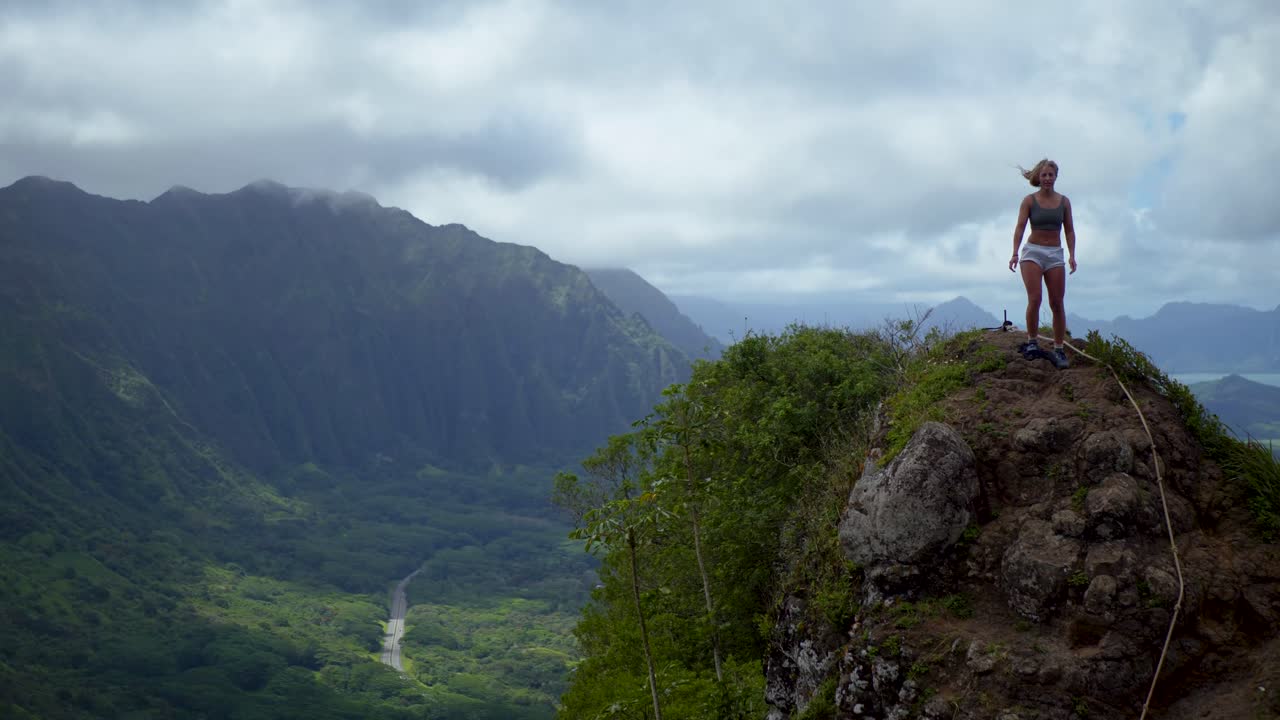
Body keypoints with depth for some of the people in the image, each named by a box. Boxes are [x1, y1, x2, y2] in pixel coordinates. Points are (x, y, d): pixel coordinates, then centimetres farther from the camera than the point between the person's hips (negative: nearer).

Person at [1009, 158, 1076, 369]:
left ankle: (1059, 350, 2)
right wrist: (1015, 253, -19)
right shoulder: (1029, 201, 0)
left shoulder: (1064, 201, 8)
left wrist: (1072, 255, -6)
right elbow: (1020, 227, -7)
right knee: (1034, 298, -16)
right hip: (1033, 251, -2)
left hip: (1055, 254, 2)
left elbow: (1069, 230, 7)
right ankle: (1032, 342, -4)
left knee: (1057, 304, -1)